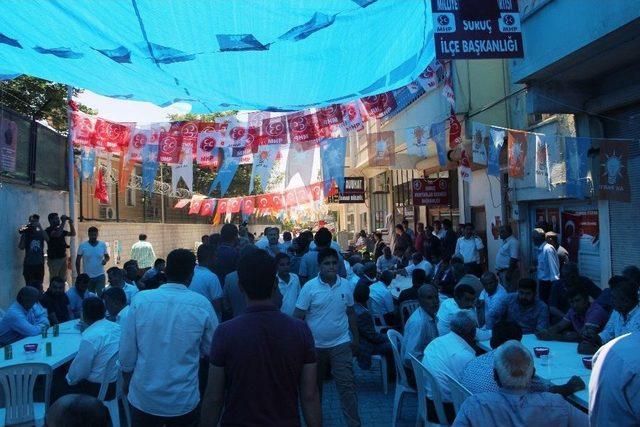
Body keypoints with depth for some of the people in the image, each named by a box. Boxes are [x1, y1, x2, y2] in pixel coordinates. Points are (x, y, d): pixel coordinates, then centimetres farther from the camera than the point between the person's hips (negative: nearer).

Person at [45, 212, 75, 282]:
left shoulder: (60, 229, 12)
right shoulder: (48, 230, -12)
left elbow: (73, 234, 14)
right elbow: (57, 234, -32)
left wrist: (71, 223, -3)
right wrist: (63, 222, -26)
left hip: (63, 257, 7)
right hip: (54, 259, -7)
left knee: (63, 280, 13)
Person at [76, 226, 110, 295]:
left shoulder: (103, 245, -2)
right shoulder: (82, 246, -4)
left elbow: (107, 256, 10)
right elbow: (78, 261, 3)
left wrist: (105, 260, -15)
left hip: (100, 276, 0)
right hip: (87, 277, 1)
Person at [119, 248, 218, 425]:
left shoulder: (140, 300, -10)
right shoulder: (202, 305, -12)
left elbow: (126, 353, -5)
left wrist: (128, 384, 12)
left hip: (143, 399, 1)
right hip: (184, 401, -1)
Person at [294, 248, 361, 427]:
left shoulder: (345, 285, -1)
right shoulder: (309, 287, -11)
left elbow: (351, 313, 10)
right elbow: (297, 317, -8)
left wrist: (356, 337, 13)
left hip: (340, 344, 1)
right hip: (315, 345, 0)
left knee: (347, 385, -5)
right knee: (314, 385, 17)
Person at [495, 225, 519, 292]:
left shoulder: (513, 242, -17)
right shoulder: (504, 241, 14)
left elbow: (514, 259, -23)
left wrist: (509, 273, -24)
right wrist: (498, 270, 19)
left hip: (508, 271, -10)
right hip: (502, 271, 10)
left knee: (509, 292, -5)